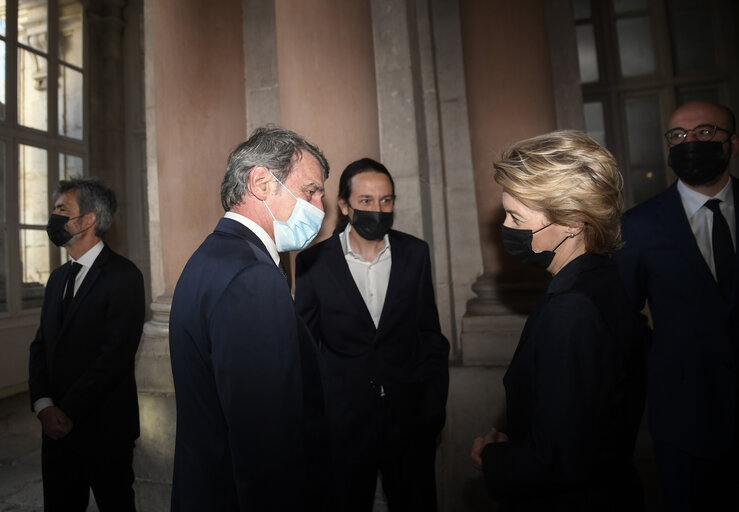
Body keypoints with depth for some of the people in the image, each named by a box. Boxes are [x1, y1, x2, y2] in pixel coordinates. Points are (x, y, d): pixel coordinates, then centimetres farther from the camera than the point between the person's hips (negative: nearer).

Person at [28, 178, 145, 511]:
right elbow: (41, 346, 8)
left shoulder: (123, 276, -15)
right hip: (57, 425, 7)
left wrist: (69, 412, -14)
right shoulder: (58, 278, 11)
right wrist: (43, 404, -6)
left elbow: (116, 355, -20)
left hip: (105, 430, -6)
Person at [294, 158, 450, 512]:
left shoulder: (415, 253, -4)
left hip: (410, 415, 2)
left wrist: (435, 404, 0)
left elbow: (430, 333, 2)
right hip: (343, 420, -1)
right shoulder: (313, 262, -10)